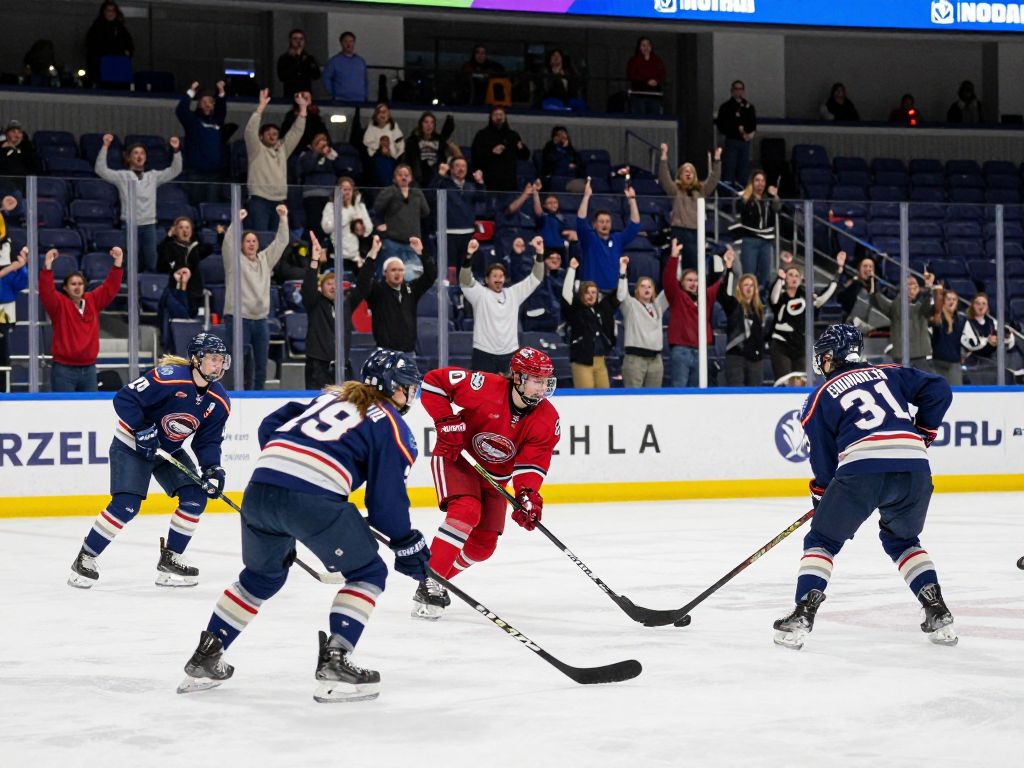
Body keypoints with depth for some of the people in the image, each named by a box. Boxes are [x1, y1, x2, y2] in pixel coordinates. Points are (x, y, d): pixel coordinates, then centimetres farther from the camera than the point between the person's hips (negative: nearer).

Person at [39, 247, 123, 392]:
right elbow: (46, 292, -21)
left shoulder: (92, 301, 9)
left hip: (88, 369, 5)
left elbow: (110, 287, 12)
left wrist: (117, 263, 1)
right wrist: (48, 267, -35)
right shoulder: (59, 304, -4)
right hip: (64, 369, -5)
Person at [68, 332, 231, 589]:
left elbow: (208, 440, -1)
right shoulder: (168, 377, -28)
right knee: (126, 505, -18)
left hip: (169, 450, 7)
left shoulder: (219, 402, -8)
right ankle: (84, 559, -3)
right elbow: (124, 398, -26)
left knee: (196, 498, -7)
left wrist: (213, 468, -17)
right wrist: (142, 429, -30)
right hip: (132, 446, -7)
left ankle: (169, 561, 7)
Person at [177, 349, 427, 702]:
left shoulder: (330, 397, 29)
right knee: (368, 574, 11)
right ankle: (334, 662, -1)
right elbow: (386, 500, 5)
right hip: (314, 498, -7)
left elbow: (271, 425, 24)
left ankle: (204, 660, 30)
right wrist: (408, 545, 16)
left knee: (261, 576, 29)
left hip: (259, 489, 7)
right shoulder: (392, 426, 11)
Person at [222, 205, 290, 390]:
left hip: (260, 319, 5)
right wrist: (237, 221, -26)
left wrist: (283, 219, 2)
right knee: (242, 366, -7)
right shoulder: (234, 260, 1)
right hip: (238, 318, -5)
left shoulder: (265, 259, 15)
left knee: (261, 367, 6)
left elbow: (281, 242, 13)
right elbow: (228, 242, -15)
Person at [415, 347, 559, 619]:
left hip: (494, 476, 6)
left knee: (484, 544, 2)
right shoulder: (486, 388, -29)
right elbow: (433, 382, -22)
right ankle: (429, 582, -27)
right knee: (466, 512, -29)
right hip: (456, 457, -6)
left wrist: (527, 495, -35)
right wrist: (447, 421, -27)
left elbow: (532, 464, -17)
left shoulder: (548, 420, -16)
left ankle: (438, 581, 23)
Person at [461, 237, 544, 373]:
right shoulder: (480, 294, 0)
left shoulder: (513, 293, 11)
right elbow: (465, 281, -17)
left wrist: (539, 254, -8)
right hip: (484, 354, -4)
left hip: (510, 354, 4)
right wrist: (468, 255, -33)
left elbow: (535, 279, 8)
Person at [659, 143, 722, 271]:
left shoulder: (701, 189, 16)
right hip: (680, 230, -3)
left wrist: (717, 158, 5)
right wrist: (664, 155, -14)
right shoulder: (675, 189, 6)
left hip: (697, 230, 3)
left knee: (694, 265, 2)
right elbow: (663, 177, -6)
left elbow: (714, 177, 13)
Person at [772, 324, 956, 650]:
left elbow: (824, 461, 17)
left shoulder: (821, 397, 17)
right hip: (914, 466, 4)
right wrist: (923, 432, 27)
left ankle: (803, 615, -1)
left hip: (862, 467, -4)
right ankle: (938, 613, 14)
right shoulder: (889, 373, 24)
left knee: (822, 540, 15)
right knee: (902, 540, 28)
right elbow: (939, 391, 16)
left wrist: (820, 496, 32)